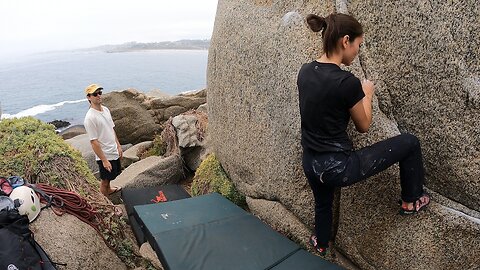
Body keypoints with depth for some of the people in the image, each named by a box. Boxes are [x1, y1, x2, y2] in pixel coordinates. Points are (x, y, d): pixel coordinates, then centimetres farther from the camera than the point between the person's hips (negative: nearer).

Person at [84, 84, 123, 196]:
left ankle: (108, 190, 54)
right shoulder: (90, 118, -24)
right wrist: (104, 160, -22)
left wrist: (118, 146, 13)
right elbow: (94, 142, -23)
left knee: (109, 177, 30)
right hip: (105, 156, -8)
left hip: (114, 152, 8)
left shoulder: (106, 109, 3)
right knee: (104, 181, 9)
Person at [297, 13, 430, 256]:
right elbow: (363, 126, -6)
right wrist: (367, 94, 9)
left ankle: (321, 243, 62)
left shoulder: (305, 71, 0)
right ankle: (411, 201, 31)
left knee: (323, 203, 36)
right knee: (409, 143, 9)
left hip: (310, 164, 8)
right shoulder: (346, 81, -22)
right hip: (337, 167, -7)